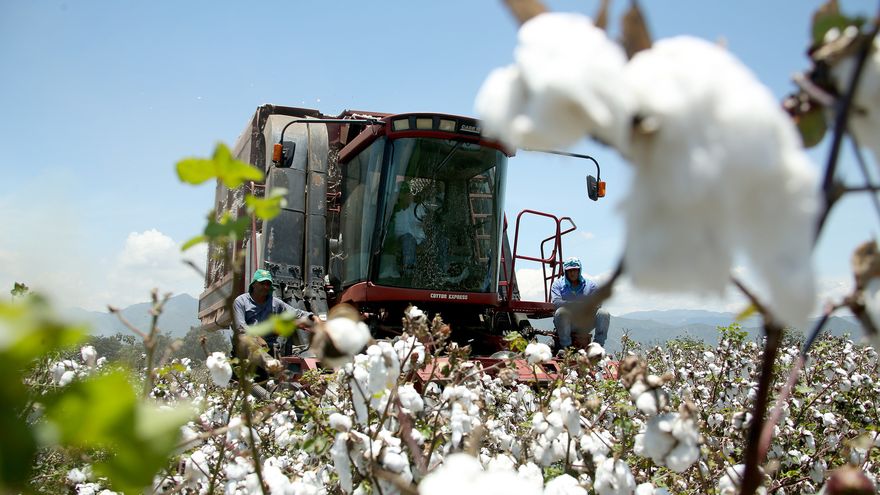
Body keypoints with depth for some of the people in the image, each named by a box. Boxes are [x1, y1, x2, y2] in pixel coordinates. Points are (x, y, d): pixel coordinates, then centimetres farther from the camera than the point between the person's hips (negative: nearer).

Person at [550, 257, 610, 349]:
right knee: (561, 311, -34)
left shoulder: (590, 285, 12)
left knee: (604, 314, -19)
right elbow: (555, 302, -11)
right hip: (566, 324, -2)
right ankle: (565, 345, -27)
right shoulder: (558, 284, 7)